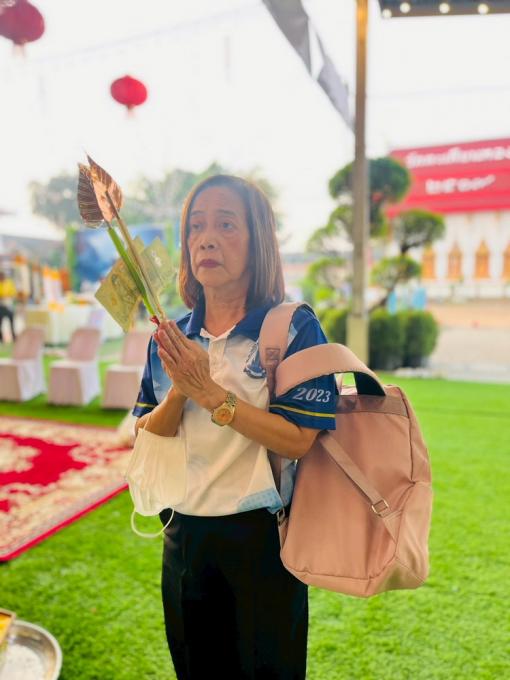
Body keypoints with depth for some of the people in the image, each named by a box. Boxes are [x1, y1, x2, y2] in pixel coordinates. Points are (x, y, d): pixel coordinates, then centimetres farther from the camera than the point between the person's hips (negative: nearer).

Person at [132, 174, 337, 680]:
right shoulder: (171, 336, 1)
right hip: (183, 538, 5)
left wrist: (209, 392, -23)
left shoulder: (294, 327, -13)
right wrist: (178, 393, -18)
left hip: (262, 538, -4)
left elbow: (297, 441, -18)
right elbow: (145, 439, 2)